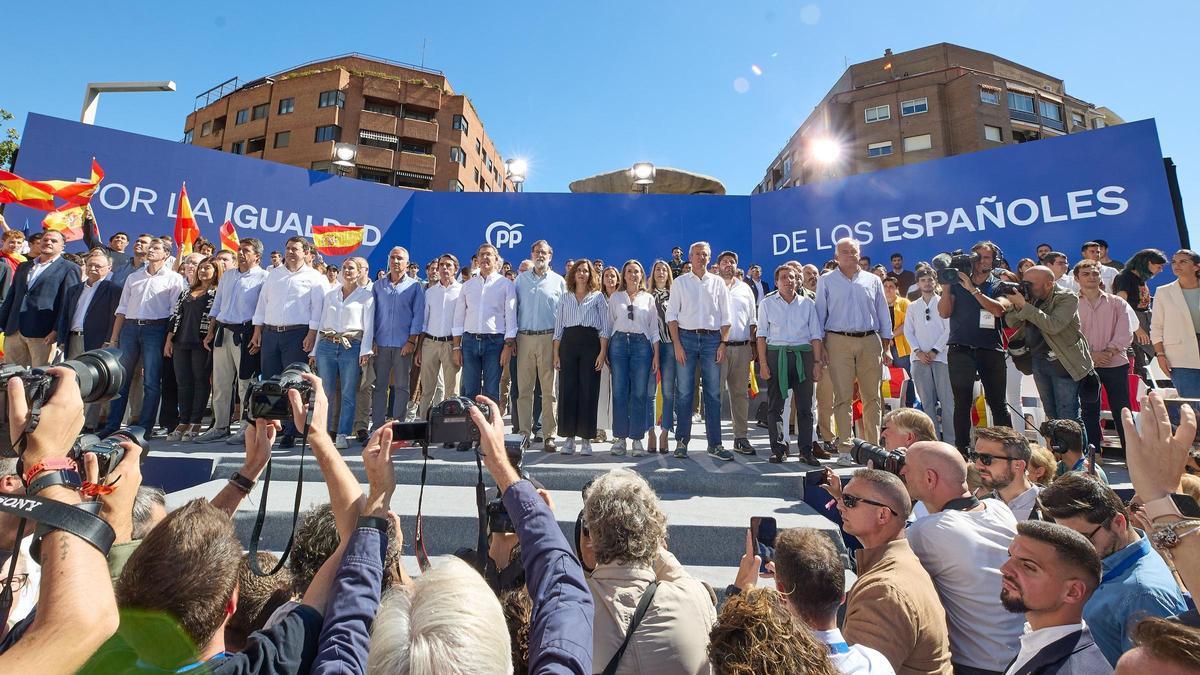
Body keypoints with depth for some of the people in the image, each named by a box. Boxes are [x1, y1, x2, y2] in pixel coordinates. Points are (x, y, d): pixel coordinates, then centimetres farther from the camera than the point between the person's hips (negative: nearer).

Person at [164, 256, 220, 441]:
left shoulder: (218, 293, 1)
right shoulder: (187, 292, 19)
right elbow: (176, 315, 16)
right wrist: (169, 340, 9)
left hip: (202, 344, -6)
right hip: (181, 342, 6)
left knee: (200, 381, -1)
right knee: (183, 382, 6)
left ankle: (196, 423, 5)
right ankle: (183, 422, 12)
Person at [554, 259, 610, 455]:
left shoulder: (598, 296, 10)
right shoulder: (565, 298, 16)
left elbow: (605, 327, 4)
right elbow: (558, 327, 13)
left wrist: (602, 352, -7)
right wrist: (556, 353, 4)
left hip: (590, 343, -2)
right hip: (568, 343, 2)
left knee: (588, 391, -3)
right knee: (567, 390, -1)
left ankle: (586, 438, 5)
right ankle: (569, 437, 8)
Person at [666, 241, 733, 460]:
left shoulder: (718, 282, 11)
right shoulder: (680, 282, 8)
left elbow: (726, 316, 10)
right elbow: (672, 315, 3)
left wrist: (723, 343, -1)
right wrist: (677, 344, -7)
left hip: (712, 338, 1)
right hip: (686, 337, -1)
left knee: (713, 393, 3)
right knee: (684, 392, 0)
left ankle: (715, 444, 10)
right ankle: (681, 442, 9)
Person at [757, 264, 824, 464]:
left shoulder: (808, 304, 11)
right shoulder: (767, 304, 7)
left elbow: (816, 335, 9)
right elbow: (762, 335, 3)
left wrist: (817, 361, 0)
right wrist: (763, 363, -5)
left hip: (803, 355, 1)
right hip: (776, 355, -1)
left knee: (805, 406, 1)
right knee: (775, 405, 2)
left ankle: (806, 450, 9)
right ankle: (778, 449, 10)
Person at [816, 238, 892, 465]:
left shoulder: (873, 281, 14)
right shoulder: (826, 281, 8)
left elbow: (883, 315, 15)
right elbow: (820, 316, 5)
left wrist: (886, 348, 9)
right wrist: (820, 348, -3)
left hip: (870, 342, 3)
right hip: (839, 342, -2)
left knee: (872, 397, 4)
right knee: (843, 397, -4)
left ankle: (873, 446, 13)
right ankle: (845, 449, 1)